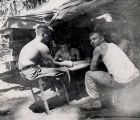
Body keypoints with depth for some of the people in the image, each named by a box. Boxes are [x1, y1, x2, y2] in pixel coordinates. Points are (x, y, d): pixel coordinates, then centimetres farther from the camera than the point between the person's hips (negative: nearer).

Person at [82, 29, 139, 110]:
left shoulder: (98, 48, 0)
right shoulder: (112, 45, 22)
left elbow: (92, 68, 4)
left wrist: (98, 71, 25)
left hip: (120, 81, -8)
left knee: (89, 74, 5)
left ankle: (95, 102, 13)